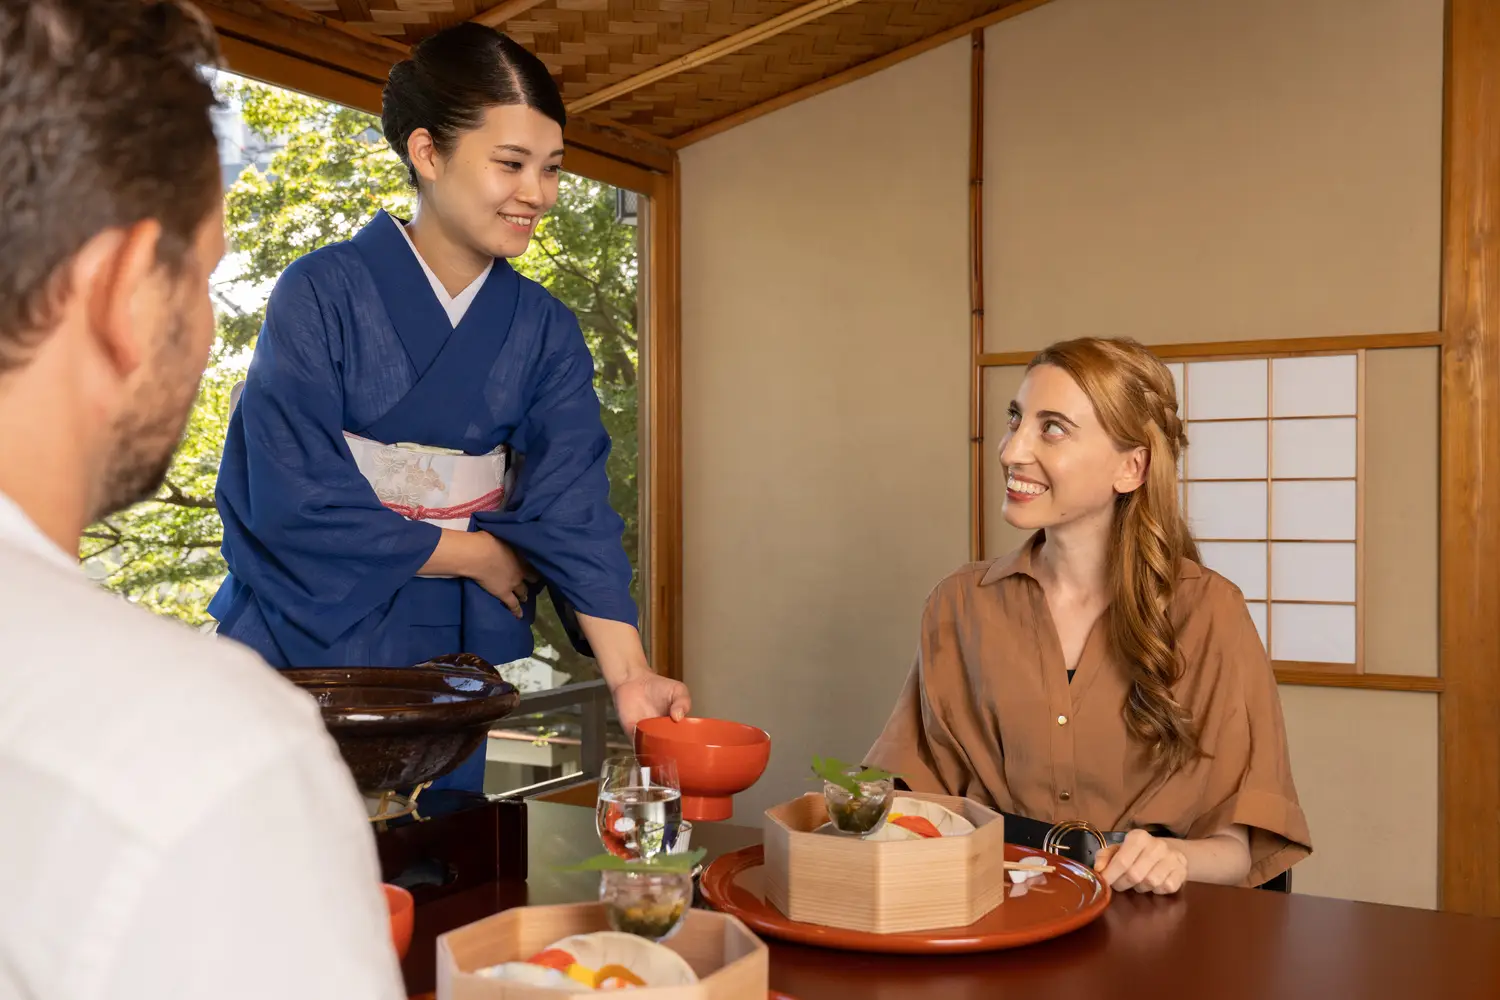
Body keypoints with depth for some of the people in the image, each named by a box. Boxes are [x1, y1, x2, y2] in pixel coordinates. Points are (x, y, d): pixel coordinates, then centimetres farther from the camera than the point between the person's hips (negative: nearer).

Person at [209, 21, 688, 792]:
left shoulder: (544, 332, 1)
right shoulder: (324, 294, -11)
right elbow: (295, 505, -16)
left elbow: (574, 512, -8)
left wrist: (628, 673, -21)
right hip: (312, 648, -3)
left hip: (456, 665, 3)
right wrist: (479, 555, -9)